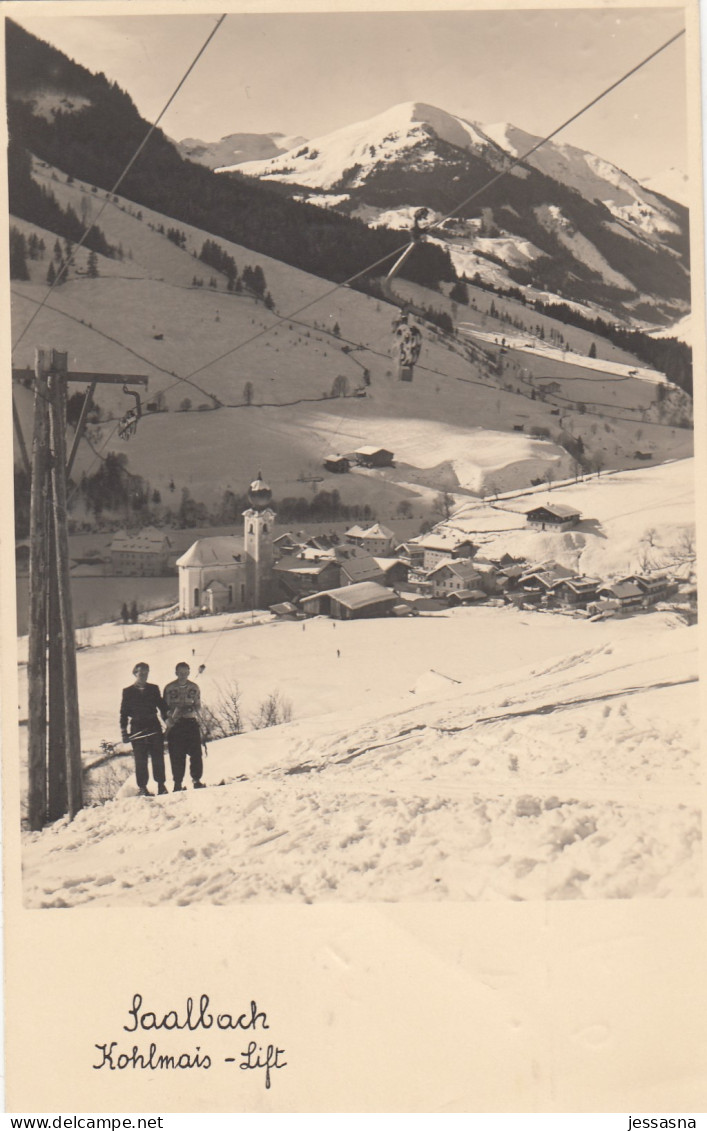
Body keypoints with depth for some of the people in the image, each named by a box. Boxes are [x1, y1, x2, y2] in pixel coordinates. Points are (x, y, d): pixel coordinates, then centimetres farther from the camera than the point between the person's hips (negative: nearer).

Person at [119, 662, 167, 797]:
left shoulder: (153, 689, 11)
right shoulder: (128, 691, 6)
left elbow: (162, 706, 15)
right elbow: (124, 712, 7)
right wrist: (124, 732, 1)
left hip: (154, 726, 2)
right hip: (137, 728, -2)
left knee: (158, 757, 0)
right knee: (140, 759, -2)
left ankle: (161, 784, 9)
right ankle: (142, 787, 5)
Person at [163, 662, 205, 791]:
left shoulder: (194, 687, 11)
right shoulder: (169, 688, 5)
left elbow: (198, 705, 15)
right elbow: (165, 707, 5)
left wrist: (198, 718, -1)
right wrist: (169, 719, -9)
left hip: (192, 722, 2)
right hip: (175, 724, -2)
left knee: (196, 752, -3)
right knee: (177, 755, -2)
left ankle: (196, 779, 7)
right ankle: (178, 783, 4)